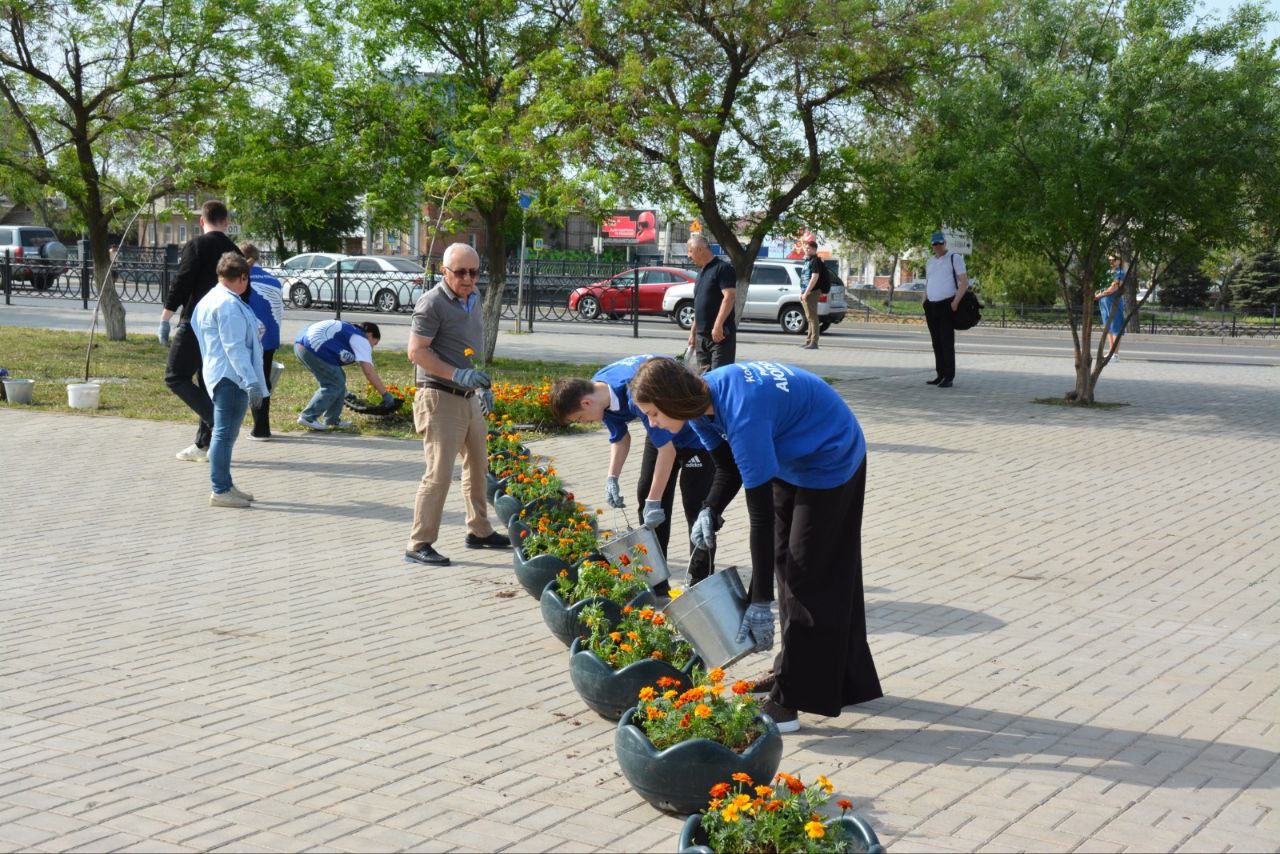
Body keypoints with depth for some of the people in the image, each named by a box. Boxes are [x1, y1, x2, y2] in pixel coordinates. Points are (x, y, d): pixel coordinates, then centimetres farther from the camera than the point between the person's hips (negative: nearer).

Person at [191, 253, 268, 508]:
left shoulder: (209, 300, 17)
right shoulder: (229, 305, -16)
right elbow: (235, 348, -21)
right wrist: (252, 382, -22)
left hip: (222, 377, 11)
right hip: (231, 378, -11)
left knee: (225, 433, 17)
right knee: (225, 433, -7)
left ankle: (224, 486, 26)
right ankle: (220, 491, -3)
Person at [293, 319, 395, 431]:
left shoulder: (349, 332, 28)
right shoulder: (361, 340, 1)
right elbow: (369, 372, -7)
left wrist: (345, 393, 39)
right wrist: (385, 394, -1)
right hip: (312, 347, -10)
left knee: (338, 379, 17)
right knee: (335, 385, 0)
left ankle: (332, 421, 20)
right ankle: (308, 417, -2)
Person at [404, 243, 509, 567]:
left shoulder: (473, 297, 12)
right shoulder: (432, 303, -14)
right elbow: (416, 351, -18)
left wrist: (482, 384, 21)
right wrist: (457, 375, -25)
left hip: (469, 398, 9)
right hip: (441, 399, -9)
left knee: (478, 466, 18)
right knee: (439, 473, -11)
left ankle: (479, 531, 32)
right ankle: (418, 545, -5)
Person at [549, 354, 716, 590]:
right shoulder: (599, 392, -12)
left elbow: (666, 448, -34)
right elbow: (620, 437, 3)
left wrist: (653, 502, -30)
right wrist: (612, 478, -11)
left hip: (697, 429, -9)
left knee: (695, 503, -12)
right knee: (646, 494, 6)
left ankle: (701, 583, -3)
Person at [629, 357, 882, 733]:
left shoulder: (742, 415, -37)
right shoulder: (703, 401, -10)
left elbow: (761, 513, -35)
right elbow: (730, 470, 4)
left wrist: (759, 601, -32)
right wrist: (710, 511, -17)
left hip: (831, 462, -9)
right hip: (793, 459, 9)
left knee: (807, 579, -7)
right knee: (786, 565, 16)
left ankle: (790, 701, -2)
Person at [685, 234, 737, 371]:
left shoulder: (723, 268, -7)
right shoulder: (701, 272, 20)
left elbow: (729, 297, -18)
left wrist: (718, 325, -25)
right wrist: (693, 332, 22)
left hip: (720, 335, -9)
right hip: (702, 334, 9)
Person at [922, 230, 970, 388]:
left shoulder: (955, 258, 0)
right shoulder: (929, 263, 19)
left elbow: (964, 282, -6)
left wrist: (955, 302, -16)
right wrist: (925, 307, 13)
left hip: (947, 306, -6)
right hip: (931, 307, 6)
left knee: (947, 343, -8)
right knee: (936, 343, 6)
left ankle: (949, 378, -7)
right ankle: (940, 375, 12)